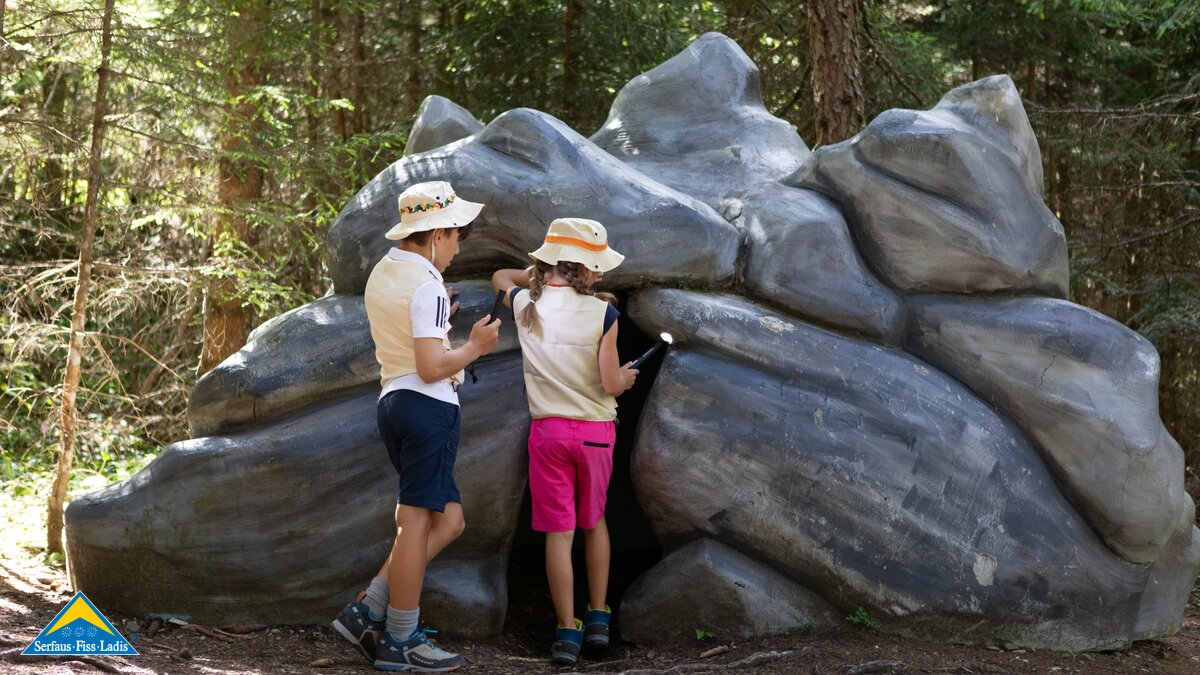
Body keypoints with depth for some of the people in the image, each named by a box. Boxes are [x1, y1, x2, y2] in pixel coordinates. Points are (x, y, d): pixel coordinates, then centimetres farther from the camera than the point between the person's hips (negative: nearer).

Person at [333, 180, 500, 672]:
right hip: (429, 406, -10)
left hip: (393, 403, 10)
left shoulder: (382, 274, 16)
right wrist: (475, 347, -5)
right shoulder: (426, 285, -13)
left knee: (449, 520, 12)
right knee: (417, 521, -4)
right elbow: (431, 367, -19)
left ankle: (366, 612, 6)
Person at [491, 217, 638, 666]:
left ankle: (567, 633, 2)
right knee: (594, 521, 20)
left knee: (559, 532, 4)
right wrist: (625, 377, 9)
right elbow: (611, 385, -12)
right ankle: (598, 620, 20)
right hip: (596, 429, -1)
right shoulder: (602, 313, -13)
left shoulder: (526, 305, -3)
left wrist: (539, 275, 21)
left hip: (548, 430, 1)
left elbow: (501, 277, 22)